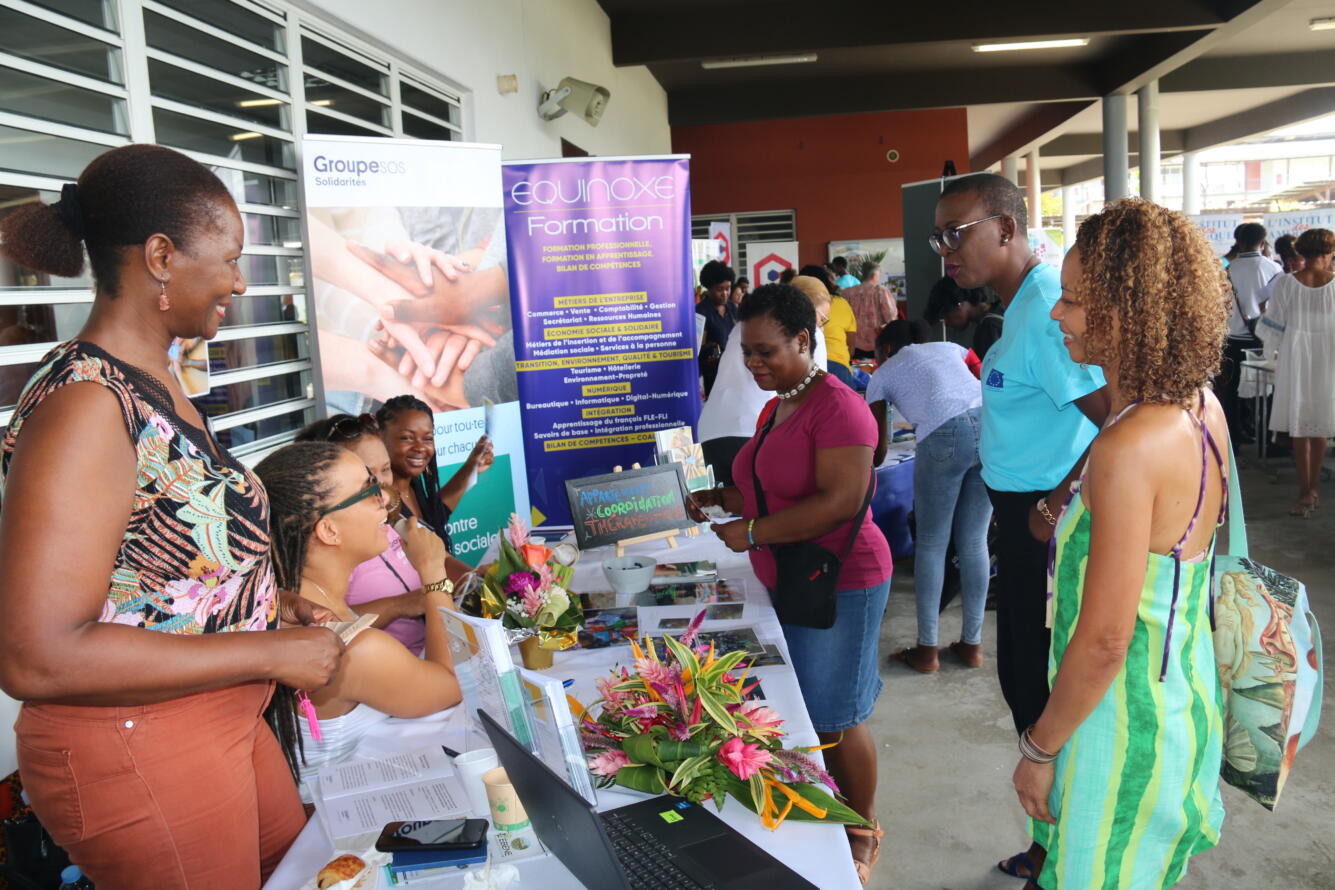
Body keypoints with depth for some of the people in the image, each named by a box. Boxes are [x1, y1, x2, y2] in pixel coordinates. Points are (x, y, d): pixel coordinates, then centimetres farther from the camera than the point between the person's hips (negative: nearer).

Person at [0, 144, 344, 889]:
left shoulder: (153, 384, 5)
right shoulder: (84, 404, -24)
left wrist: (263, 602, 5)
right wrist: (269, 652, -24)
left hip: (222, 718, 9)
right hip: (134, 752, -9)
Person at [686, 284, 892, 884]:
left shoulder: (838, 407, -17)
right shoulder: (777, 406, 13)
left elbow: (841, 502, -25)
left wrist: (753, 532, -21)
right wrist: (723, 498, 6)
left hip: (837, 584, -8)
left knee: (834, 720, 3)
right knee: (798, 710, 14)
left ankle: (863, 835, 25)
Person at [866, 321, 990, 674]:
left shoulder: (883, 374, 23)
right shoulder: (949, 348, 31)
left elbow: (878, 449, 25)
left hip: (945, 435, -4)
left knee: (931, 545, 9)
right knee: (974, 542, 14)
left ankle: (927, 650, 13)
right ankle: (972, 645, 22)